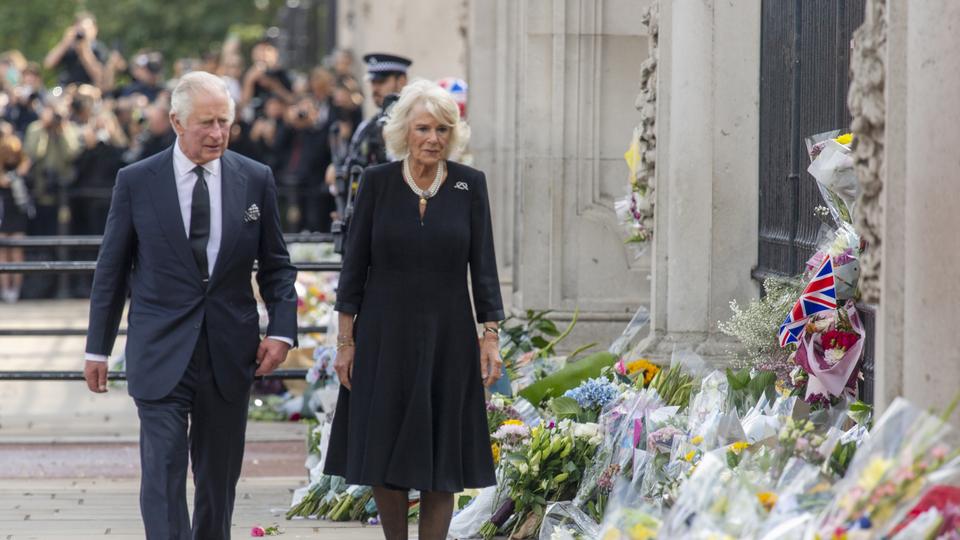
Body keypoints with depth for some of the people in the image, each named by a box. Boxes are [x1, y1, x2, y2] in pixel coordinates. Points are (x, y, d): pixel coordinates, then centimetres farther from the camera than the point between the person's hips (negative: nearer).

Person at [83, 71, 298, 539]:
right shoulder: (136, 182, -2)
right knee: (163, 472, -10)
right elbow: (111, 269, 5)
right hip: (160, 354, -2)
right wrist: (98, 347, 6)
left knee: (219, 475, 12)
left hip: (229, 354, 2)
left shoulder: (255, 180, 3)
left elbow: (276, 265, 10)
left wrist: (281, 330, -4)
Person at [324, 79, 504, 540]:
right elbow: (355, 263, -1)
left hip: (447, 338, 0)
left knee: (441, 464, 1)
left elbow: (483, 264, 1)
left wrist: (490, 336, -6)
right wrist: (345, 339, -3)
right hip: (384, 337, 0)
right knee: (383, 454, 4)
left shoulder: (469, 184, -1)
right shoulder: (377, 181, -3)